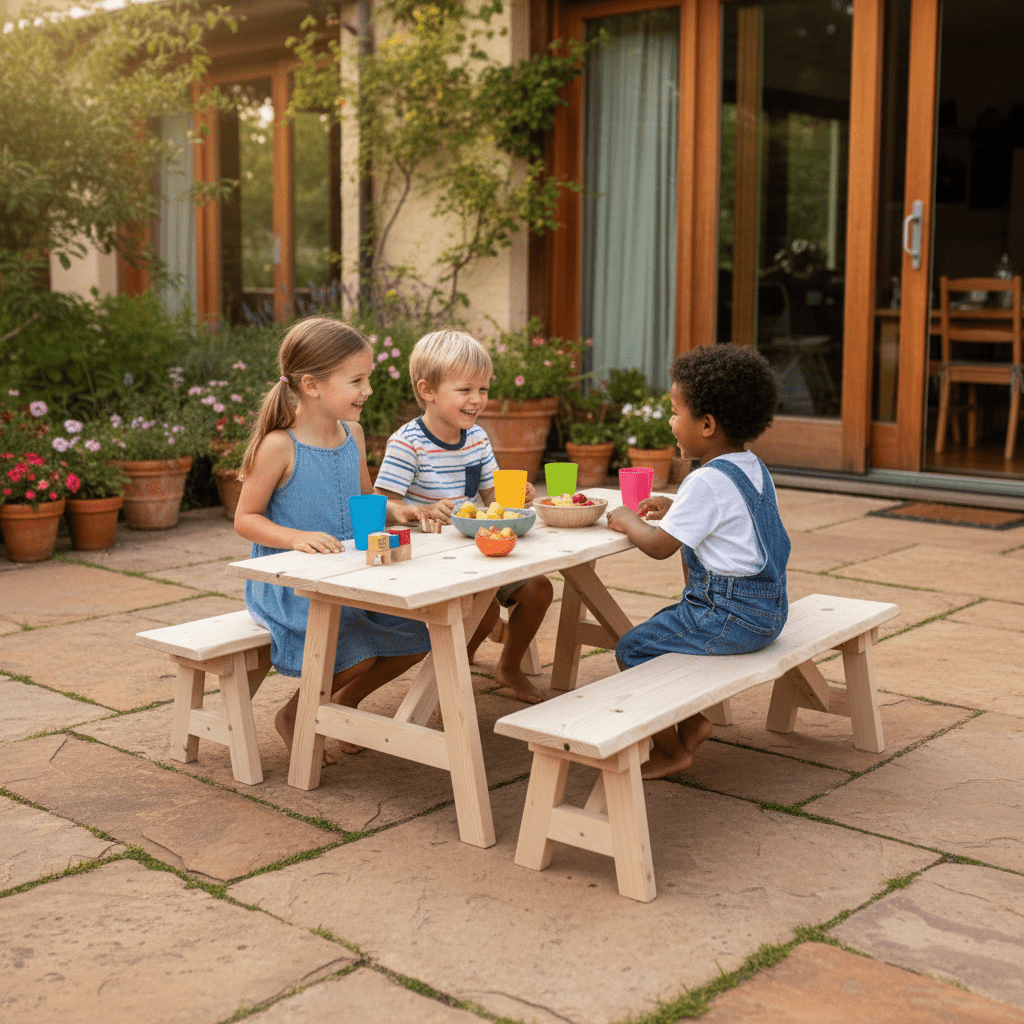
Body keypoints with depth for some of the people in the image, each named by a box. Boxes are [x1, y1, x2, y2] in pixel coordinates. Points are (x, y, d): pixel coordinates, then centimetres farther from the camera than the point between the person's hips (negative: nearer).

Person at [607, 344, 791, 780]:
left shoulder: (707, 482, -21)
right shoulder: (753, 468, 9)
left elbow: (659, 546, -19)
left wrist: (629, 522, -1)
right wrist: (676, 508, 16)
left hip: (732, 616, -10)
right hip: (766, 608, 10)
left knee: (632, 648, -4)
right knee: (660, 627, 24)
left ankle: (671, 749, 6)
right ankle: (692, 720, 22)